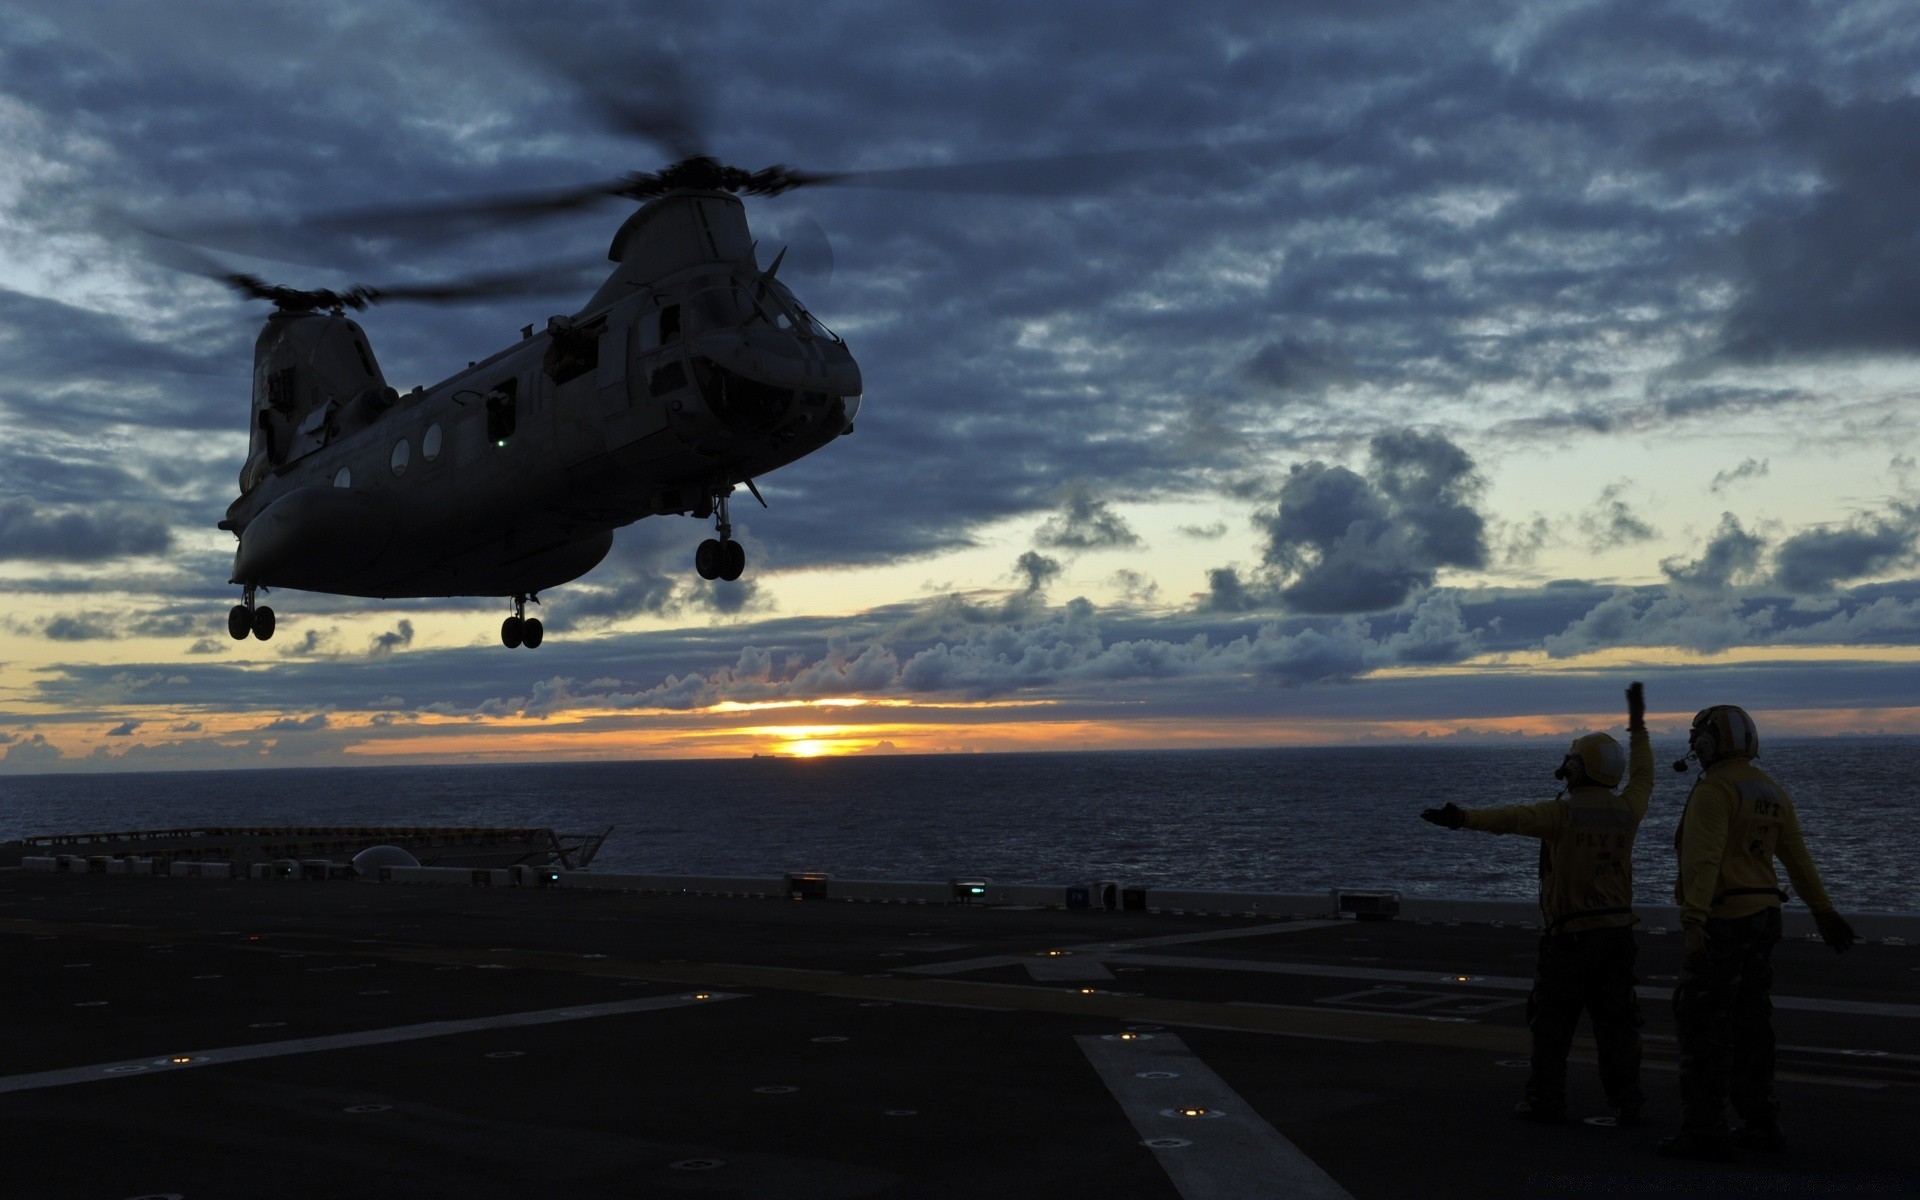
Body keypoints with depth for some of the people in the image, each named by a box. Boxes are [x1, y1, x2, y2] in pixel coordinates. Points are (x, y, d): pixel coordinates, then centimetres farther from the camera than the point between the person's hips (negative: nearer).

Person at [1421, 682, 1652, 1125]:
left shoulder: (1564, 812, -15)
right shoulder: (1625, 811, 3)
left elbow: (1514, 818, -28)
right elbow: (1642, 777, 23)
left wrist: (1464, 818, -35)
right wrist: (1637, 725, 32)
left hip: (1569, 935, -5)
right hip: (1617, 931, 5)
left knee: (1551, 1022, 6)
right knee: (1616, 1022, 9)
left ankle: (1546, 1102, 10)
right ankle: (1626, 1103, 7)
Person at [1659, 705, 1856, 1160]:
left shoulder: (1713, 790, -18)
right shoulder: (1770, 791, 11)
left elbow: (1703, 860, -29)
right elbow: (1798, 858, 19)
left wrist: (1694, 925, -36)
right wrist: (1824, 913, 28)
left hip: (1723, 921, -9)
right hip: (1760, 918, 9)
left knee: (1704, 1026, -4)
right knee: (1747, 1024, 15)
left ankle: (1705, 1132, -3)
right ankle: (1760, 1123, 18)